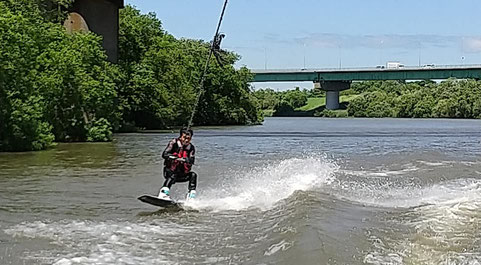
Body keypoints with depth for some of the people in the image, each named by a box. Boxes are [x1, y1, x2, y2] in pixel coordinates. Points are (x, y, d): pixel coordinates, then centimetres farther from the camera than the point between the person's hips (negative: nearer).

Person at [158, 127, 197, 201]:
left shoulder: (191, 147, 3)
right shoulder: (174, 143, -6)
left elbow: (192, 160, -12)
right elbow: (164, 154, -19)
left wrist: (183, 159, -35)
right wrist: (176, 158, -34)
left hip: (182, 174, 4)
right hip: (169, 170, -4)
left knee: (193, 175, -18)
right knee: (173, 175, -34)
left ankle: (191, 196, -18)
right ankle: (163, 193, -43)